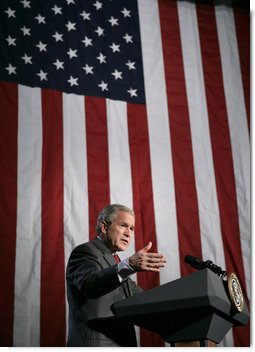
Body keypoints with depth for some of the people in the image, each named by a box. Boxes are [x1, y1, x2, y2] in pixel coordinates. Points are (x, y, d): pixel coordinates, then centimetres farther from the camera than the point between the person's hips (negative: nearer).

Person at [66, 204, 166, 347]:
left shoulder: (113, 262, 22)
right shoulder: (85, 252, -7)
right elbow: (90, 284, -28)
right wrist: (129, 265, -42)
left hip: (122, 343, 9)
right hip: (96, 344, -9)